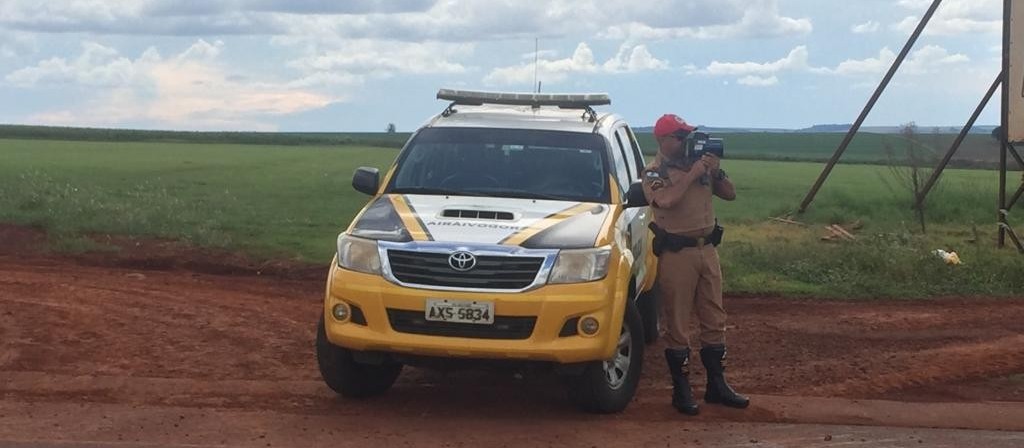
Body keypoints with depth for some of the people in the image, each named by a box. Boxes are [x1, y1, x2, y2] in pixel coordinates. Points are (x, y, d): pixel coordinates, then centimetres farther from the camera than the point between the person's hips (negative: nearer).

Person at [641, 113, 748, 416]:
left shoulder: (699, 164, 10)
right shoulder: (655, 172, -6)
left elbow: (730, 194, 11)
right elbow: (666, 200, -26)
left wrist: (715, 171, -6)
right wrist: (693, 173, -19)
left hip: (707, 250, 6)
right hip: (676, 254, -6)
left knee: (714, 320, 11)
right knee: (677, 324, -1)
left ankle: (717, 385, 21)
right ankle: (681, 391, 7)